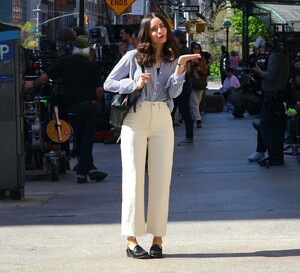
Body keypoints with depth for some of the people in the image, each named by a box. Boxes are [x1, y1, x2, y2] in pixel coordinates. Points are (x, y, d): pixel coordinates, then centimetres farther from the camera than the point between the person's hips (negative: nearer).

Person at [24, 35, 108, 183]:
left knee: (80, 139, 13)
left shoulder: (65, 62, -2)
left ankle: (90, 169, 11)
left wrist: (33, 84, 17)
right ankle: (82, 172, -2)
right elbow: (100, 89, -8)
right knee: (87, 139, 3)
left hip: (72, 108, 1)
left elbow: (46, 76, 1)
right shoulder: (92, 66, -3)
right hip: (90, 106, -1)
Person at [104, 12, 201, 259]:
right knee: (134, 177, -4)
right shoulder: (134, 57, 3)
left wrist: (180, 67, -12)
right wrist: (135, 84, -8)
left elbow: (174, 92, -1)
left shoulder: (173, 60, 12)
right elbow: (109, 83, 5)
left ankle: (157, 239, 5)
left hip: (162, 120, 3)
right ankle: (132, 240, -3)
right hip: (135, 119, -3)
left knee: (161, 178, 1)